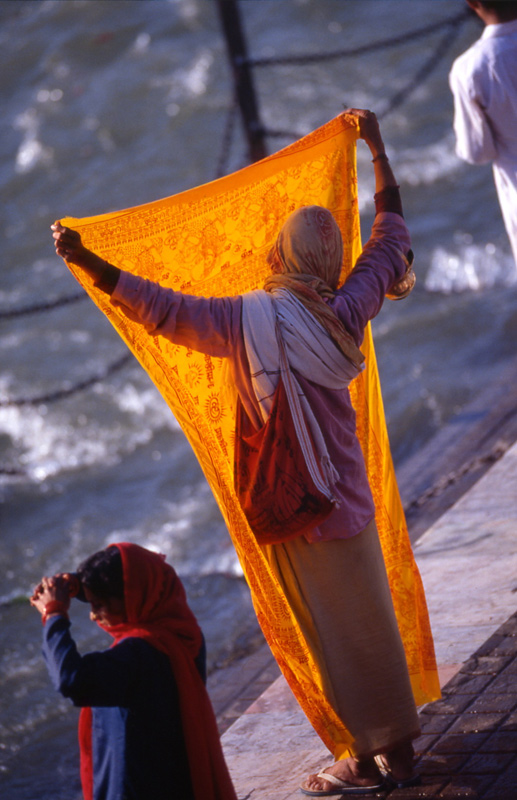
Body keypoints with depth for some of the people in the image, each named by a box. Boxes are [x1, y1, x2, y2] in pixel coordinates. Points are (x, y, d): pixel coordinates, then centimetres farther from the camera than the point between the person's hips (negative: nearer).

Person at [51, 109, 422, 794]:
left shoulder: (252, 320, -21)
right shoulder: (347, 312, -7)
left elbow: (161, 308, -23)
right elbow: (391, 233, 7)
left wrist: (85, 260, -20)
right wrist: (378, 148, 17)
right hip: (348, 497, 5)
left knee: (337, 635, 8)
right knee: (372, 622, 17)